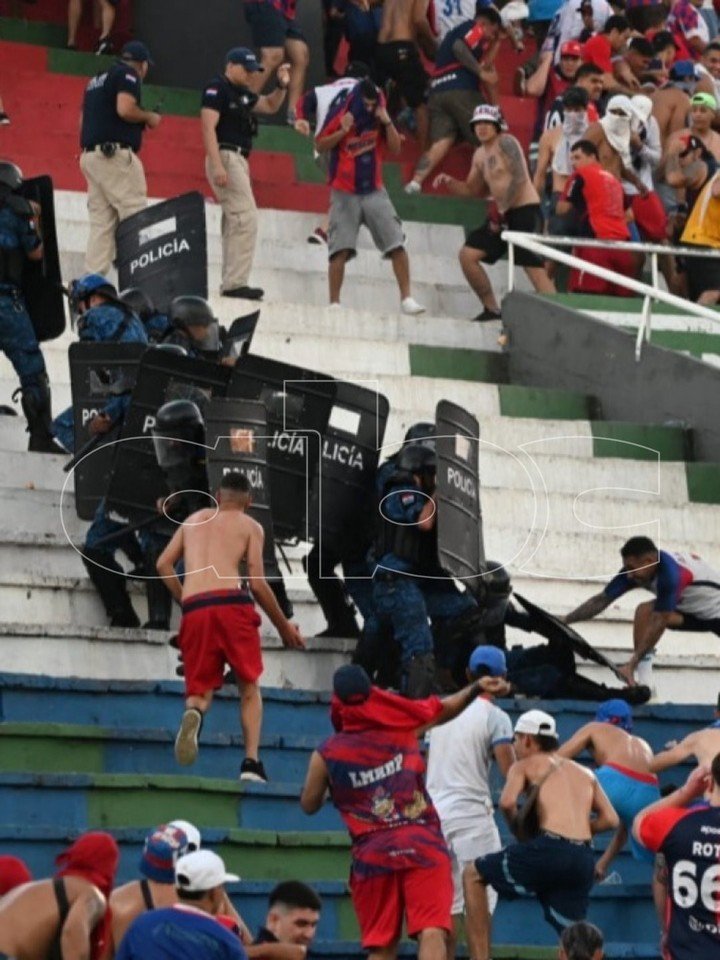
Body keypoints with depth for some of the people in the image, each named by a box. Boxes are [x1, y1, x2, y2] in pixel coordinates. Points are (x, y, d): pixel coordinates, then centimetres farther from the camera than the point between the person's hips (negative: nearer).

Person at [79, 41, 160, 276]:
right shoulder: (128, 74, -1)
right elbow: (124, 109, -17)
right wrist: (148, 117, 0)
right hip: (115, 154, -8)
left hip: (90, 155, 8)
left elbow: (85, 119, 22)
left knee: (101, 221, 3)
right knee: (136, 216, -9)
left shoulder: (97, 80, 24)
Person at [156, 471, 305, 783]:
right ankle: (251, 761, -4)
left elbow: (164, 563, 16)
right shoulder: (249, 526, 15)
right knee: (249, 686, 12)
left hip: (193, 609, 2)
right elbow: (257, 583, 6)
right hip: (231, 603, -2)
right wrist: (284, 627, 16)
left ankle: (194, 711, -28)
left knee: (201, 687, 10)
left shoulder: (194, 520, 27)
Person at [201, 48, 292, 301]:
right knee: (246, 219, -17)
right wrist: (217, 166, -25)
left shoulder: (242, 93, 18)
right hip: (225, 157, -10)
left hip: (239, 160, 10)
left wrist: (282, 86, 11)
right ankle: (235, 283, -21)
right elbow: (208, 128, -17)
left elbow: (270, 106, 31)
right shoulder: (217, 89, -8)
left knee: (235, 223, 10)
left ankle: (230, 283, 11)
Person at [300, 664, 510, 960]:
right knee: (431, 931, -12)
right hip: (422, 845, -1)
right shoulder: (401, 724, 5)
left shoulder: (326, 754, 2)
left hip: (372, 854, 1)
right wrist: (476, 688, 32)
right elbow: (444, 709, 21)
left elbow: (309, 805, 15)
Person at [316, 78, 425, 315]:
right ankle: (334, 303, -2)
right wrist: (343, 131, -17)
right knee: (340, 249, -7)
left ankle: (406, 299, -3)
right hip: (345, 193, -3)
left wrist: (387, 122, -12)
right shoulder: (339, 116, -5)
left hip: (374, 191, 3)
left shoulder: (379, 117, 3)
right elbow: (320, 146, -2)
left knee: (397, 244, -6)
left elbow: (395, 148, 2)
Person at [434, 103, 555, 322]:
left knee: (536, 269, -16)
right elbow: (473, 190, 25)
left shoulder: (506, 143, -8)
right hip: (502, 214, 9)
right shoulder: (480, 155, 17)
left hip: (524, 210, -9)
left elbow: (519, 178, -18)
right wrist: (449, 183, 6)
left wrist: (500, 210, -18)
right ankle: (491, 309, 12)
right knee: (467, 255, 5)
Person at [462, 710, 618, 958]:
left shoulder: (525, 765, 13)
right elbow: (610, 819, 17)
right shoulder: (585, 774, 27)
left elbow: (507, 802, -6)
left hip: (549, 849, -4)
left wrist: (518, 830, 12)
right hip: (583, 859, 5)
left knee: (473, 876, 16)